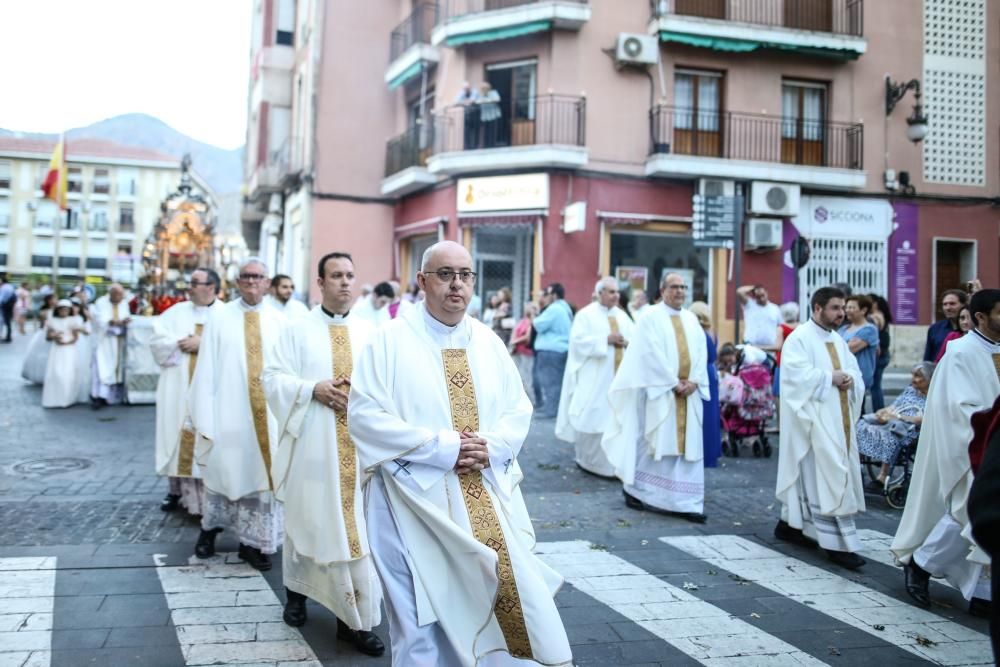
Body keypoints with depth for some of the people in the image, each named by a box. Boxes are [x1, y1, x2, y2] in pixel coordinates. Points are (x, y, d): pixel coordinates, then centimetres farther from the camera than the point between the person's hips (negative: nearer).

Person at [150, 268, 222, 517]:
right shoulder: (177, 311, 10)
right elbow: (156, 341, 3)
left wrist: (204, 343, -15)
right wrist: (180, 344, -10)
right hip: (178, 390, 3)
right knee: (178, 435, 6)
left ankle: (208, 494, 3)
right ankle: (177, 489, 17)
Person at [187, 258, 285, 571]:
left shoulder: (279, 321, 5)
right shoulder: (219, 318, 1)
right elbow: (206, 370, -2)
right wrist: (205, 417, -8)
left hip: (269, 413, 1)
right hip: (230, 412, -1)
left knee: (262, 472, 5)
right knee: (225, 470, 9)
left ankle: (253, 542, 16)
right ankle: (210, 527, 33)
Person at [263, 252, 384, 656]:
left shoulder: (370, 333, 8)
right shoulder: (298, 330, 3)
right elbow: (273, 378, -2)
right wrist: (312, 389, -16)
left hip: (360, 444, 1)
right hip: (312, 441, -1)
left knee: (358, 524, 0)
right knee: (308, 518, 10)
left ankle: (358, 618, 5)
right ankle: (296, 591, 33)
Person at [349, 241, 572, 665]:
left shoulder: (488, 342, 10)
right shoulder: (391, 340, -5)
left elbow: (519, 410, 11)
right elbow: (364, 415, -13)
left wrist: (491, 446, -11)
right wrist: (443, 447, -18)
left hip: (489, 499, 4)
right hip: (416, 498, -4)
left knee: (503, 595, 5)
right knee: (423, 617, 3)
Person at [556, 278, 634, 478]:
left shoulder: (622, 316, 14)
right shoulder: (586, 314, -3)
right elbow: (578, 341, -14)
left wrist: (627, 342, -10)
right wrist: (606, 340, -18)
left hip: (619, 378, 5)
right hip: (594, 378, -5)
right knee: (593, 418, -2)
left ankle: (612, 462, 11)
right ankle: (586, 460, 13)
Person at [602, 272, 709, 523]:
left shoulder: (691, 319, 14)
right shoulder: (651, 317, -3)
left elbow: (701, 352, 7)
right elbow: (653, 354, -12)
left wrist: (694, 381, -7)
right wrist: (674, 383, -15)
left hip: (689, 391, 5)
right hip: (660, 390, -5)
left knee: (688, 445, 2)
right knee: (652, 441, 0)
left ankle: (686, 503, 5)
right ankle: (633, 489, 17)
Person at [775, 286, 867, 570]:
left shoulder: (838, 340, 16)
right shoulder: (799, 338, -10)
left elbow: (855, 372, 14)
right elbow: (798, 376, -20)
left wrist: (849, 379, -8)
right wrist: (831, 378, -16)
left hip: (838, 420, 8)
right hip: (815, 420, -8)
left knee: (810, 476, 13)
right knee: (828, 476, -10)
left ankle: (790, 523, 27)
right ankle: (837, 543, -8)